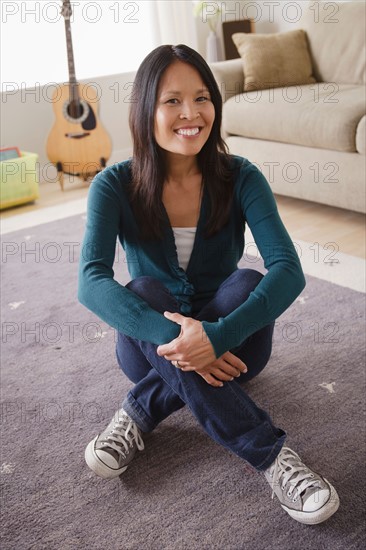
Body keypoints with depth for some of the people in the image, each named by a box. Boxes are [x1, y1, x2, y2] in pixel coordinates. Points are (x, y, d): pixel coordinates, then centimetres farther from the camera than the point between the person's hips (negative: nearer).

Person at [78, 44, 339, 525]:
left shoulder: (240, 178, -12)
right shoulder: (116, 186, -13)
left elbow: (289, 270, -25)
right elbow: (92, 282, -26)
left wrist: (217, 336, -43)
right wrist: (173, 335, -42)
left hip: (227, 344, 0)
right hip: (154, 346, 0)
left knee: (246, 283, -30)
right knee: (146, 291, -33)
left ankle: (141, 411, -19)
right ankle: (270, 454, -32)